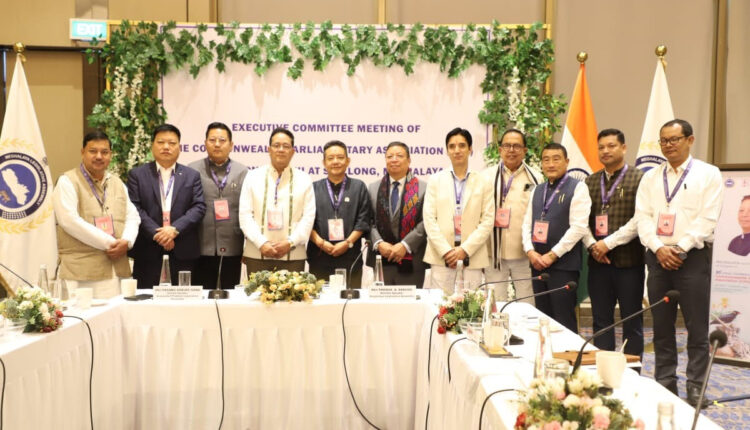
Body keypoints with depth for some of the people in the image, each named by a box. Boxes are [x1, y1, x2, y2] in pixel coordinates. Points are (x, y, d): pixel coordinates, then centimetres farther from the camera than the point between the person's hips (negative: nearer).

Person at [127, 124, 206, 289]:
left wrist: (174, 229, -13)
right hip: (148, 250, -1)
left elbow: (199, 207, 1)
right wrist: (156, 234, -13)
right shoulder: (137, 175, 8)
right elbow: (135, 208, -2)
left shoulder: (192, 176, 11)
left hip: (183, 251, 1)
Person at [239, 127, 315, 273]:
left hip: (293, 256, 0)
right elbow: (245, 215, 1)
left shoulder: (304, 180, 8)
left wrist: (290, 242, -10)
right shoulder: (253, 177, 8)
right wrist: (262, 243, -10)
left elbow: (308, 217, 2)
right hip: (257, 254, 0)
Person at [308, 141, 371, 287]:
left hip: (350, 257, 0)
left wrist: (348, 242, -8)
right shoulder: (314, 188, 11)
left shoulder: (359, 187, 10)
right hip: (319, 259, 0)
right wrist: (320, 242, -9)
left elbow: (363, 220, 3)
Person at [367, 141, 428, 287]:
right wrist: (379, 243, -8)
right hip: (381, 260, 2)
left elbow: (425, 222, -4)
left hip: (411, 263, -2)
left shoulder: (423, 188, 2)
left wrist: (405, 245, -12)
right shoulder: (373, 188, 13)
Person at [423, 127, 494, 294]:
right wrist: (446, 251, -8)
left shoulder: (483, 183, 9)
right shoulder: (436, 180, 10)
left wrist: (465, 250, -8)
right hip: (441, 257, 0)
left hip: (472, 259, 0)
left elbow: (487, 221, 2)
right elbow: (429, 219, 3)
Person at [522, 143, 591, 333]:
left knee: (564, 323, -3)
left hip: (564, 265, -6)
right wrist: (530, 252, -4)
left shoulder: (577, 188, -4)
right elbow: (527, 224, 13)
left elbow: (578, 227, -12)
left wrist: (552, 255, -14)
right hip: (538, 264, 6)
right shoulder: (538, 190, 16)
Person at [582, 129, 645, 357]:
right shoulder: (590, 182, 13)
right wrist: (592, 245, -7)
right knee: (601, 321, 9)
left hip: (629, 261, -4)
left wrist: (608, 243, -14)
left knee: (632, 322, 4)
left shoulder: (638, 179, -2)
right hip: (598, 261, 5)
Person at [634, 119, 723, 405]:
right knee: (661, 325, 8)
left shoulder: (708, 174, 1)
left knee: (696, 326, -1)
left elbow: (708, 218, -8)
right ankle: (664, 382, 18)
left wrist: (680, 248, -13)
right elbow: (643, 217, 4)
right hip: (658, 257, 4)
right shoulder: (650, 177, 11)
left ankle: (696, 388, 8)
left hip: (692, 256, -3)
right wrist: (658, 248, -10)